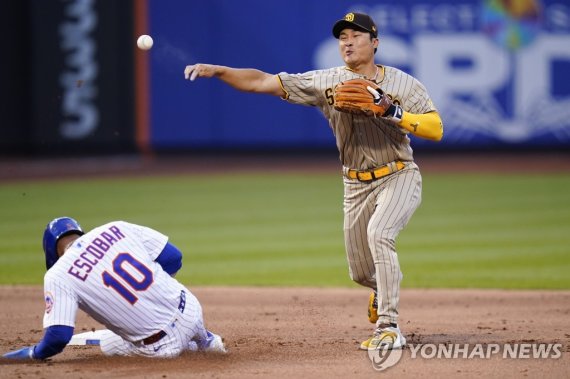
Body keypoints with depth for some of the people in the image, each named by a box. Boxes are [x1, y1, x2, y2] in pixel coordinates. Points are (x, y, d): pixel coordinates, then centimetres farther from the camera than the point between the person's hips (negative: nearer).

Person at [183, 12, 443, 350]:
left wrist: (394, 113, -28)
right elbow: (262, 82, -7)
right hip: (356, 186, 4)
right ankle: (387, 286, 50)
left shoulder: (403, 83, -7)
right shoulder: (327, 82, -3)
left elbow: (436, 129, -16)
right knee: (362, 274, 10)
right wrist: (216, 70, -18)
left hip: (400, 177, -4)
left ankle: (389, 328, -29)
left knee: (378, 233, -32)